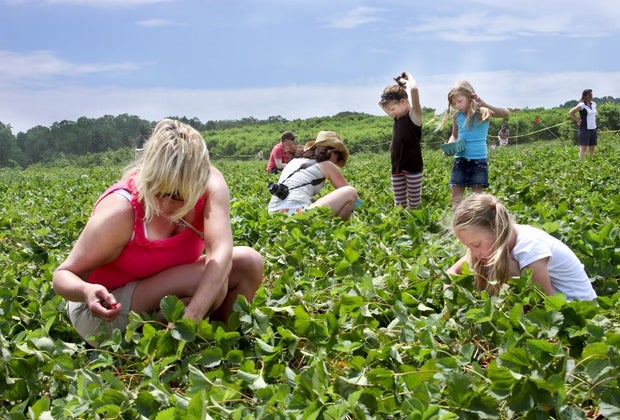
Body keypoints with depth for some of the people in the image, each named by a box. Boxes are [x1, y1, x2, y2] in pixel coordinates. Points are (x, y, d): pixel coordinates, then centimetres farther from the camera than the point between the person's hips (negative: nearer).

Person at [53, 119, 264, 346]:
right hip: (106, 311, -5)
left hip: (163, 292, 6)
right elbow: (64, 275, -22)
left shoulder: (210, 183, -20)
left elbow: (221, 251, -34)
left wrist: (190, 317, -48)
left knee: (248, 262, -13)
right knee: (212, 281, -29)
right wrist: (87, 291, -47)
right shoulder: (120, 209, -30)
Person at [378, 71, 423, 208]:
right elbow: (381, 104, 28)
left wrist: (407, 77, -6)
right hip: (396, 168, 7)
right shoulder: (398, 118, 11)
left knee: (414, 206, 0)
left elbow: (414, 88, -25)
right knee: (399, 206, 8)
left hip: (413, 167, -7)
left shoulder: (414, 114, -10)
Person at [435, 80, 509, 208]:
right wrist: (449, 145, -4)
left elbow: (506, 113, -26)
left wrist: (484, 104, -38)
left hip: (478, 160, -4)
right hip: (460, 160, 4)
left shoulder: (482, 112, -9)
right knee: (455, 197, 2)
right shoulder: (457, 116, 3)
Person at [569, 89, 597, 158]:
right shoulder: (582, 105, -11)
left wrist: (594, 121, 16)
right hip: (585, 129, -7)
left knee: (592, 149, 9)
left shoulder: (594, 104, 11)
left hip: (593, 129, 7)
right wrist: (578, 120, -12)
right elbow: (571, 112, -17)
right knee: (583, 148, -11)